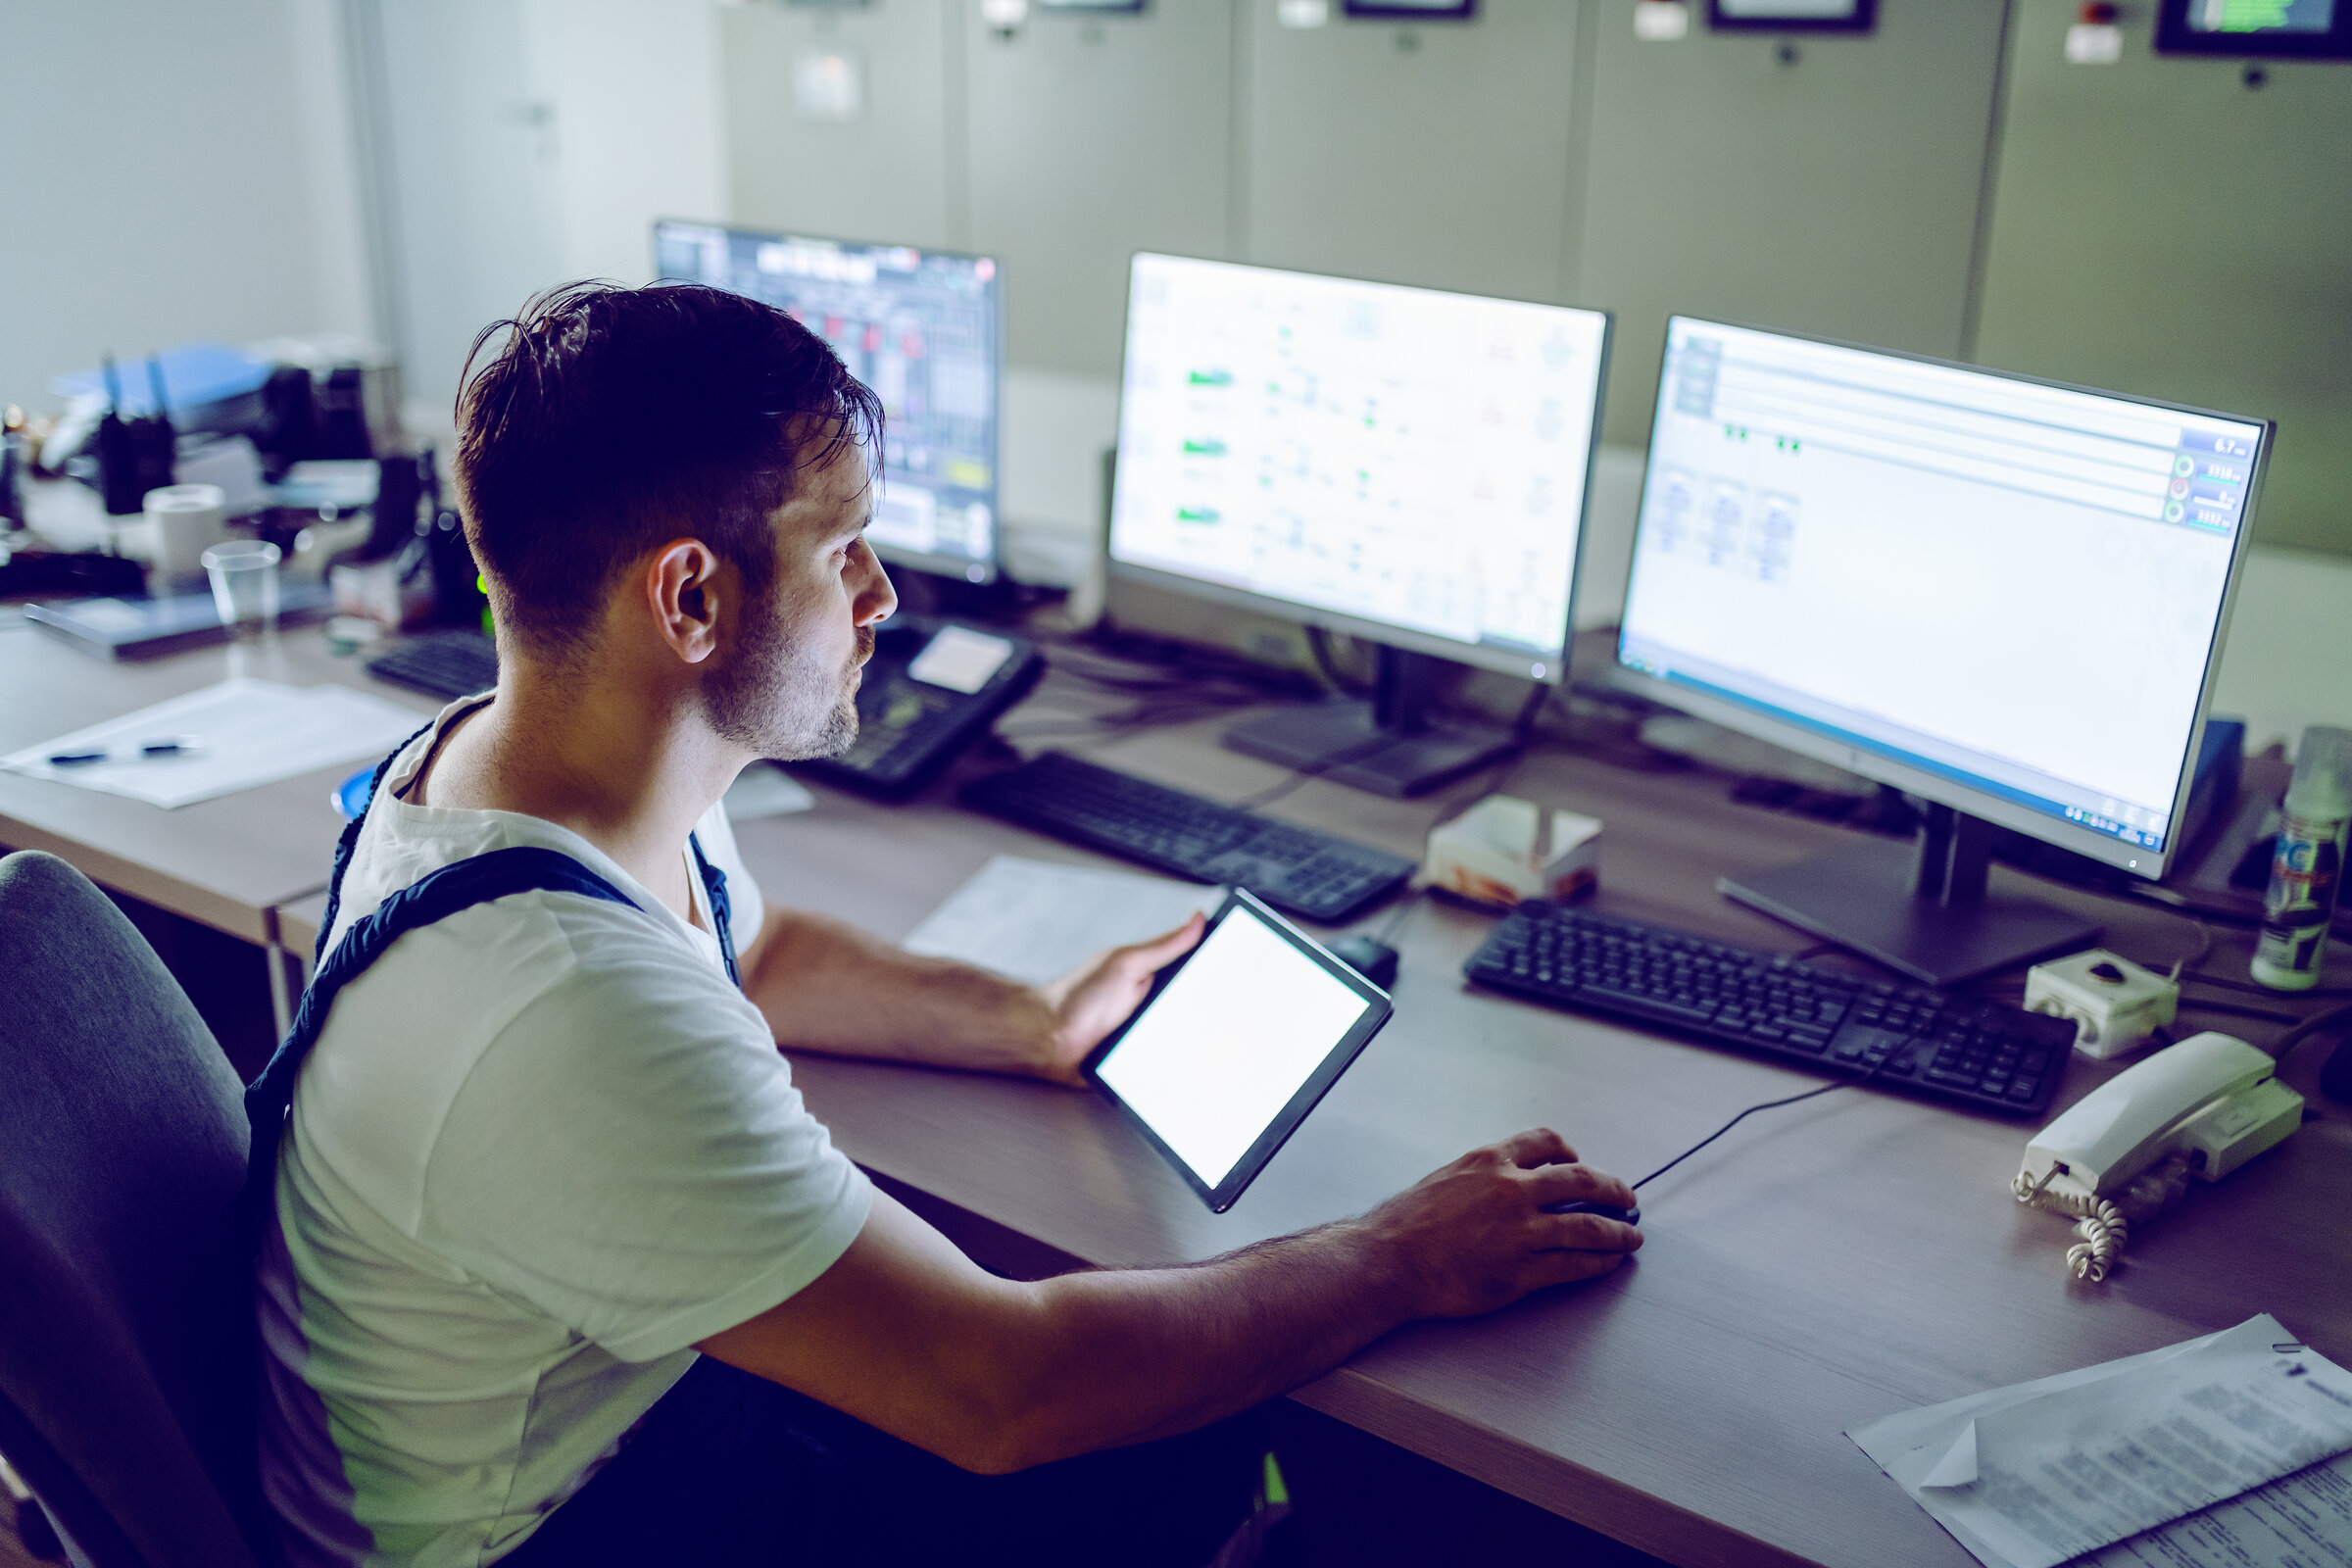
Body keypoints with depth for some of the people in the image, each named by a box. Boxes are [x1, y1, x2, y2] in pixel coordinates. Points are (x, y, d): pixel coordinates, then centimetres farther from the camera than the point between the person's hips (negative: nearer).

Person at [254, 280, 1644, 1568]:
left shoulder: (507, 750, -8)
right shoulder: (573, 1022, -40)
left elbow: (753, 950, 14)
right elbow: (1000, 1393, -33)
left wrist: (1036, 1025, 1)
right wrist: (1404, 1262, -22)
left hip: (627, 1384, 8)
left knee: (1189, 1425, 7)